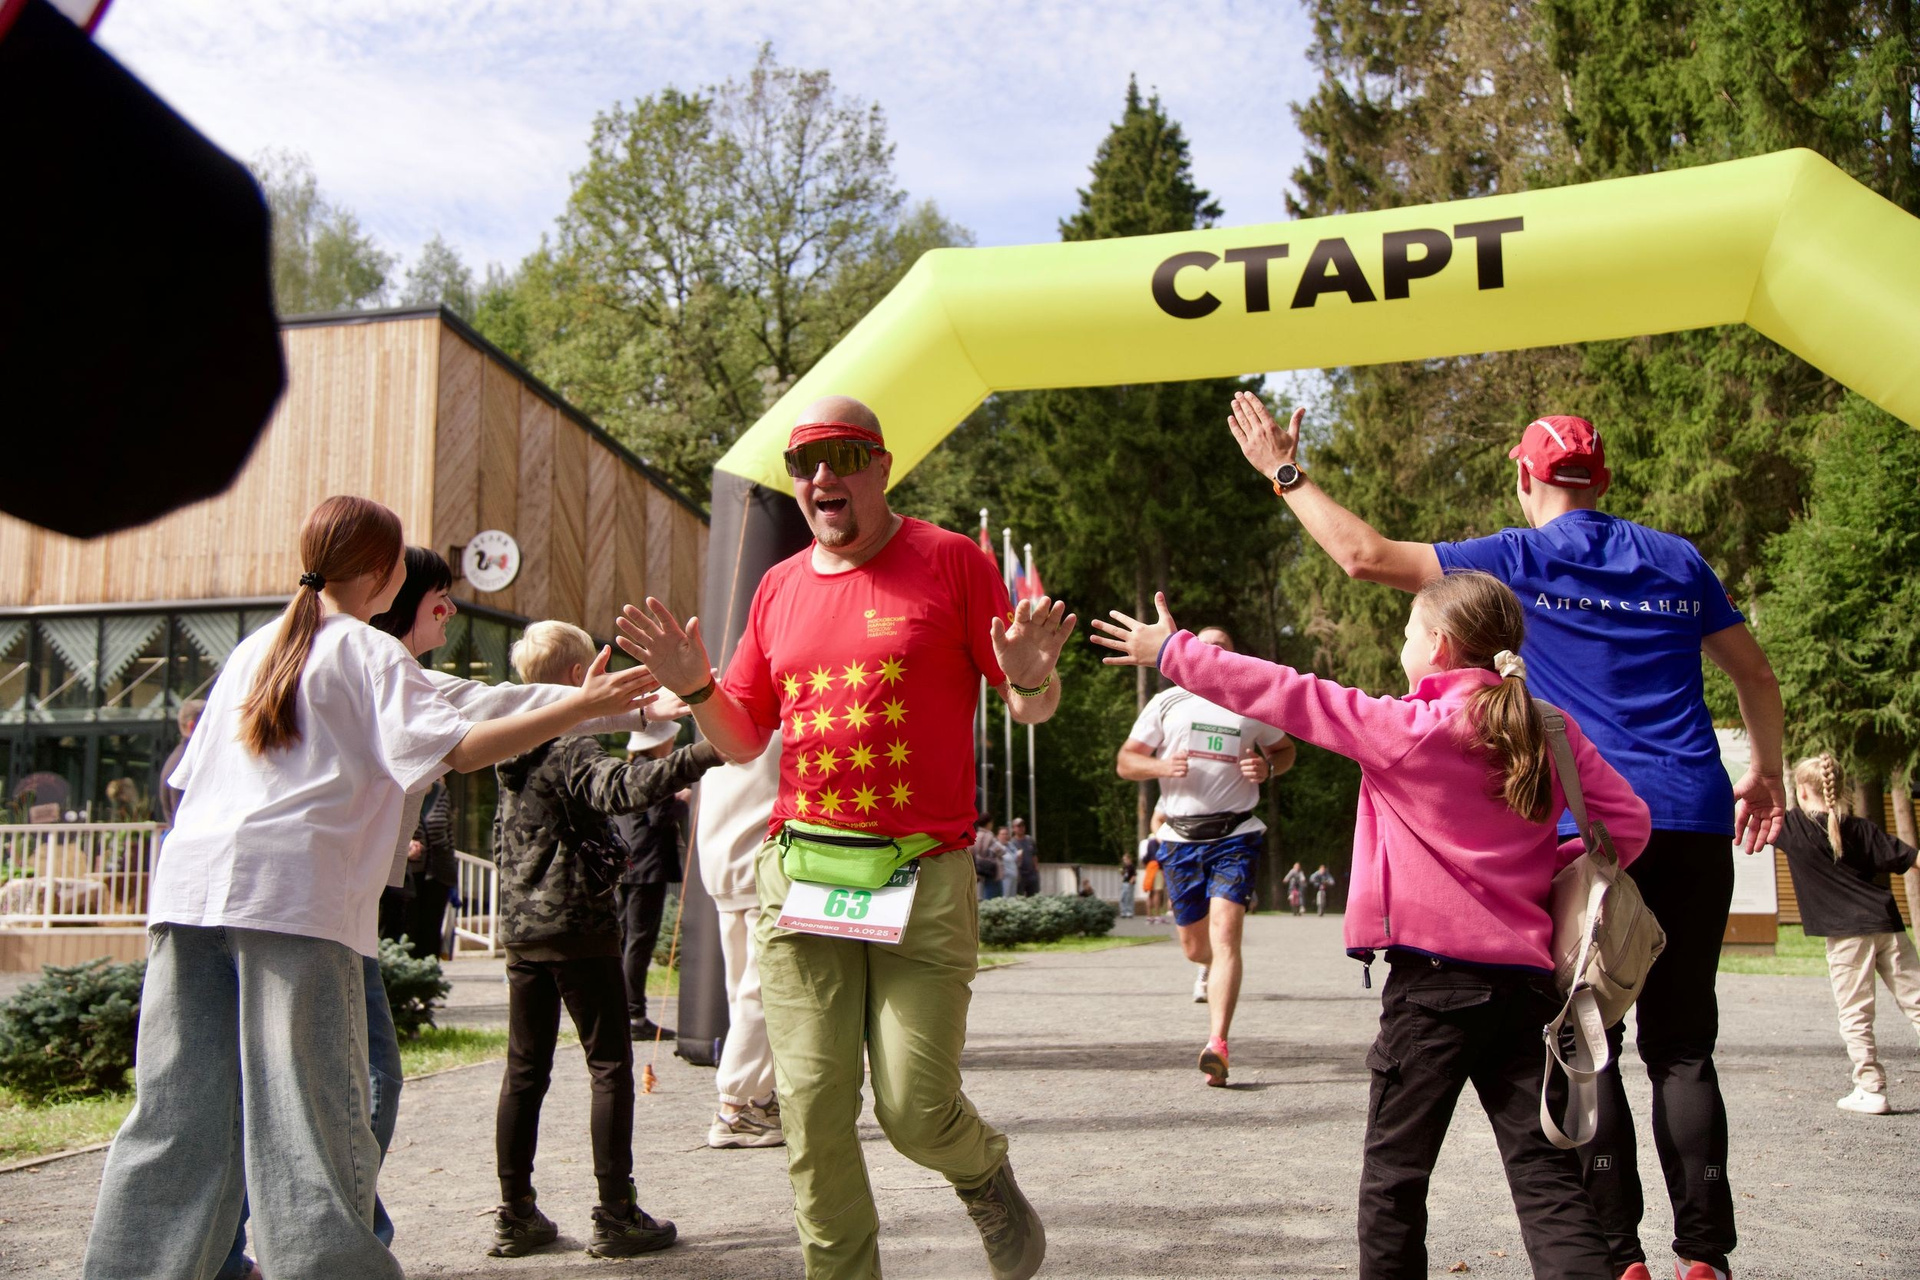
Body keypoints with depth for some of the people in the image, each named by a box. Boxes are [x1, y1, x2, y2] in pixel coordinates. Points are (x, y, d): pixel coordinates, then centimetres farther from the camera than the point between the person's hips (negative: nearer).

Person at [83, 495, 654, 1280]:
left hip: (192, 883, 7)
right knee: (312, 1106, -5)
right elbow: (455, 747, -12)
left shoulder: (255, 648, 23)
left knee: (175, 1109, 8)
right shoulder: (371, 654, 2)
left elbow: (195, 773, 24)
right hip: (296, 891, -7)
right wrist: (582, 707, -14)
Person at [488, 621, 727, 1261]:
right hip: (578, 928, -8)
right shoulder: (571, 749, -13)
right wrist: (698, 757, -43)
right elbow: (620, 786, -34)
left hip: (521, 930, 8)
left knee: (525, 1070, 11)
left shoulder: (514, 749, 12)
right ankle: (616, 1216, 2)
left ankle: (515, 1215, 16)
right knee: (610, 1067, 0)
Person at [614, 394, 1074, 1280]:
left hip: (924, 878, -3)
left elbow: (1032, 710, 3)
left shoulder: (950, 561, 1)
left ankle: (986, 1175, 31)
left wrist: (1029, 678, -20)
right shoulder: (780, 587, 14)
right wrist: (696, 689, -1)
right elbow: (742, 741, 19)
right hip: (799, 870, 4)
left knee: (917, 1113, -4)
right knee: (812, 1114, 2)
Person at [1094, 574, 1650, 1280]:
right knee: (1545, 1173, 5)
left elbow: (1284, 695, -4)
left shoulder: (1405, 728, -7)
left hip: (1435, 973, -5)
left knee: (1395, 1167, 8)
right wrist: (1552, 867, 13)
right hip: (1527, 976, 5)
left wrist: (1172, 652, 4)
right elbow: (1628, 821, 8)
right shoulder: (1552, 731, 7)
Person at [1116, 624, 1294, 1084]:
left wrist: (1267, 767, -1)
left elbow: (1285, 750, 23)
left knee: (1225, 934, -18)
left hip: (1236, 835, -2)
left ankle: (1217, 1044, -22)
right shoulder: (1165, 703, 8)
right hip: (1180, 837, 2)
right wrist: (1160, 766, -15)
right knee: (1194, 946, 10)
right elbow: (1125, 761, 7)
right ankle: (1209, 968, 48)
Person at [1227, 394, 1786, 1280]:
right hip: (1696, 825, 4)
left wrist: (1285, 473, 6)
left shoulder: (1525, 558, 0)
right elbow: (1756, 675, 23)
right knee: (1682, 1048, 9)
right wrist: (1767, 772, 38)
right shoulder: (1677, 560, 14)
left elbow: (1367, 556, -5)